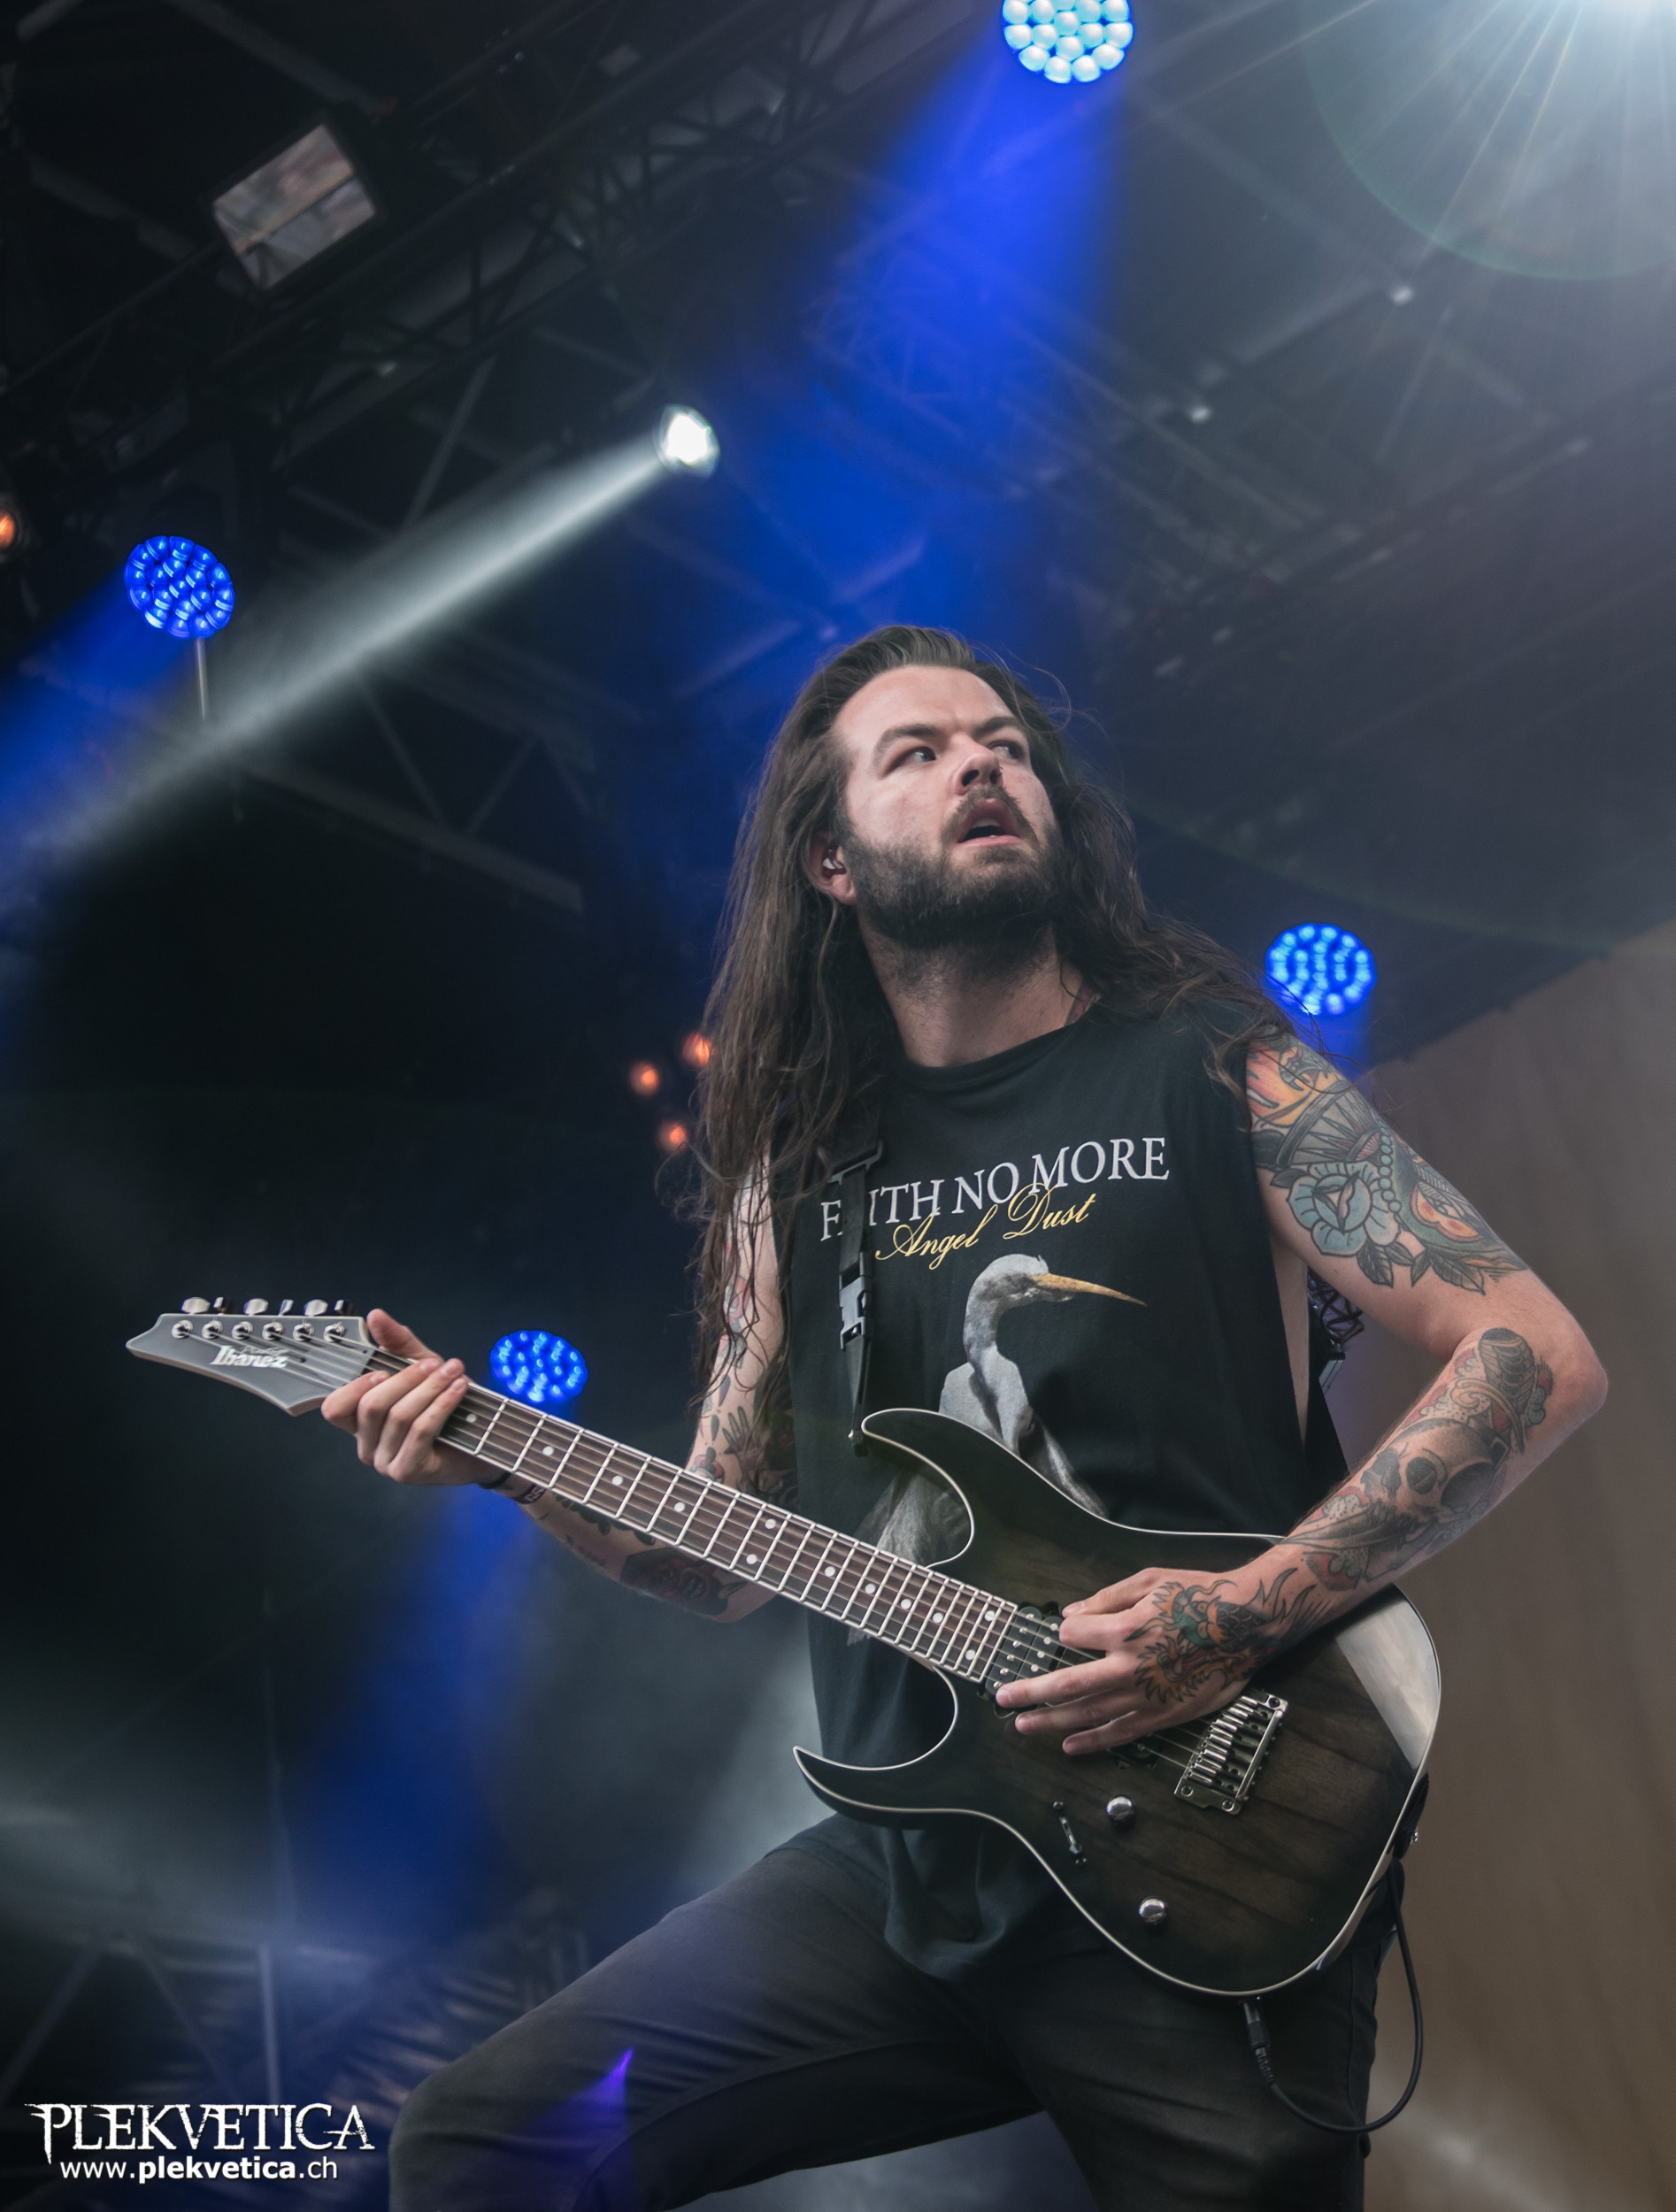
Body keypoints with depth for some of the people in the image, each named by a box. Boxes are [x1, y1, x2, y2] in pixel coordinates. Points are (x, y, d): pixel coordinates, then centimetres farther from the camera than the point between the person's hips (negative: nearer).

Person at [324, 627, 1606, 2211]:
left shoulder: (1216, 1071, -2)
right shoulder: (796, 1161, 11)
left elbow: (1538, 1359, -9)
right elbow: (727, 1556, 16)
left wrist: (1247, 1617, -18)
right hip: (902, 1870, 4)